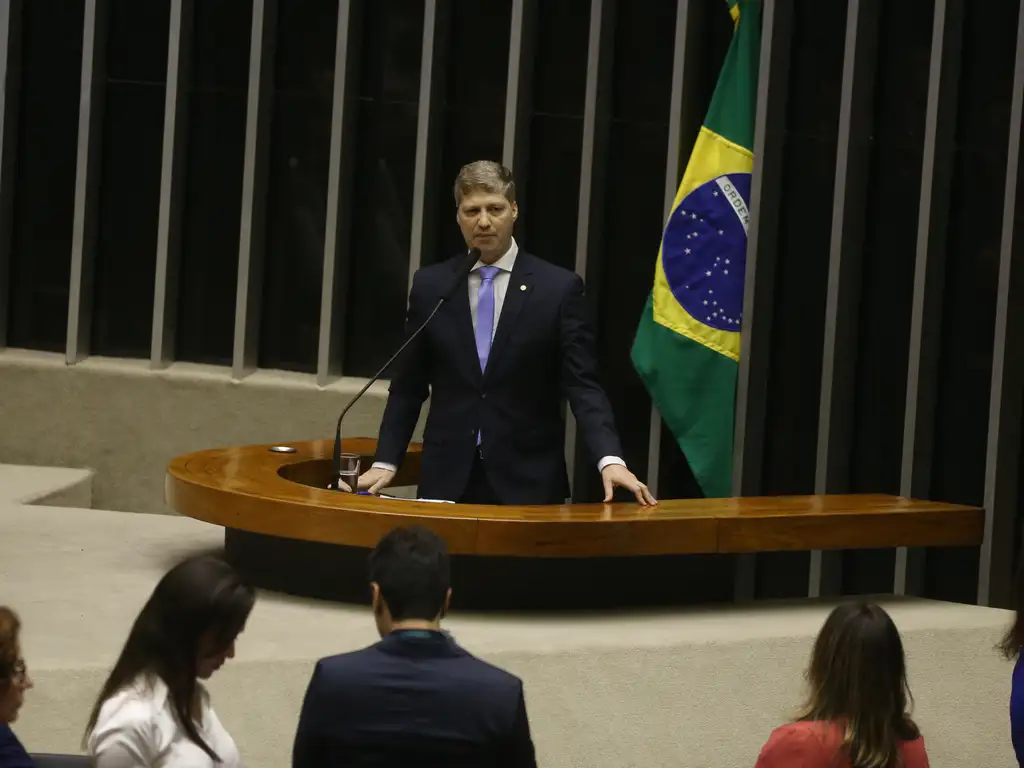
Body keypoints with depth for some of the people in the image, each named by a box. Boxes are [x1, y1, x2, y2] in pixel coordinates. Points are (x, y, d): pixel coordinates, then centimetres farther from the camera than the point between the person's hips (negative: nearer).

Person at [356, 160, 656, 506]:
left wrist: (610, 460, -20)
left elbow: (582, 385, -6)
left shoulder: (559, 288, -2)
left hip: (527, 482, -2)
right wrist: (385, 462, -1)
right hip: (447, 481, 2)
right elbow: (408, 387, 9)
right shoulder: (430, 285, 6)